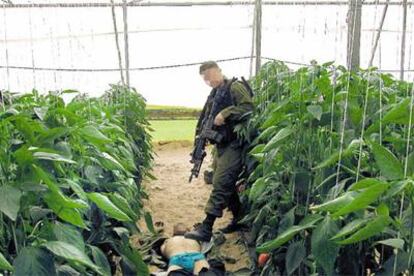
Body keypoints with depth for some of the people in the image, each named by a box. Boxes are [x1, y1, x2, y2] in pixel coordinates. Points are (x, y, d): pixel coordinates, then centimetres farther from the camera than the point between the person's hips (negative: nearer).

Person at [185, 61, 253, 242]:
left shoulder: (235, 87, -7)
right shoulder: (214, 95, 19)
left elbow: (248, 108, -21)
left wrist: (225, 113, -26)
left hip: (234, 144, -9)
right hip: (221, 145, 9)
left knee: (221, 184, -13)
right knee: (227, 184, 14)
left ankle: (206, 229, -14)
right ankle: (238, 220, 27)